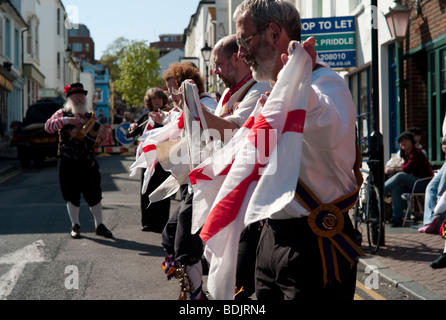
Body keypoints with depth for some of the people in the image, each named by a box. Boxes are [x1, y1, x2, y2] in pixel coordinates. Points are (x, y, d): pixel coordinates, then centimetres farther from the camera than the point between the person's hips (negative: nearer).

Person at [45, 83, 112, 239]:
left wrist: (98, 130, -8)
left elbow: (102, 137, 14)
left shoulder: (91, 116, 12)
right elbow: (48, 126, -8)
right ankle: (75, 226, 17)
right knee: (72, 195, 5)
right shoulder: (63, 113, 6)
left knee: (94, 194, 0)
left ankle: (99, 226, 11)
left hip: (87, 161, 1)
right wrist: (65, 120, -20)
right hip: (68, 162, -1)